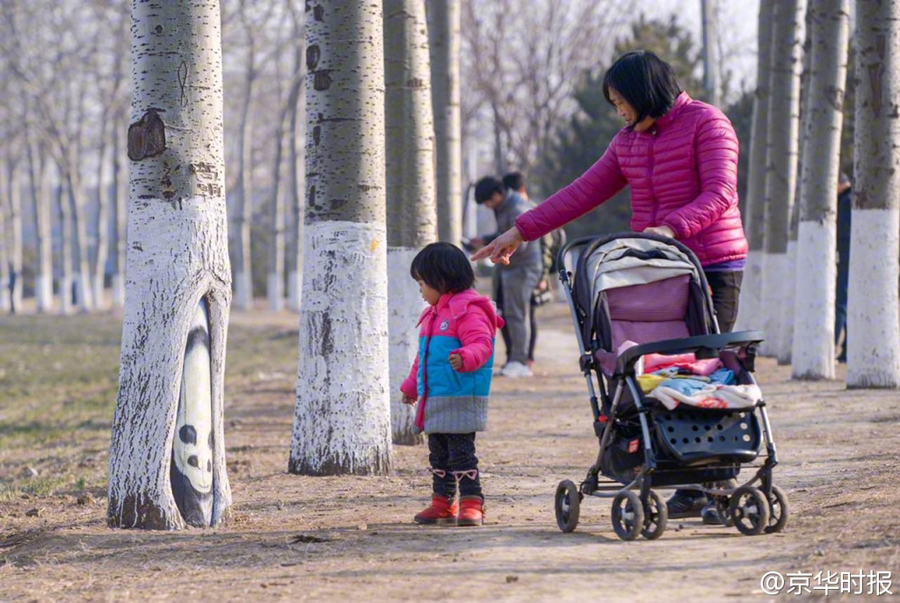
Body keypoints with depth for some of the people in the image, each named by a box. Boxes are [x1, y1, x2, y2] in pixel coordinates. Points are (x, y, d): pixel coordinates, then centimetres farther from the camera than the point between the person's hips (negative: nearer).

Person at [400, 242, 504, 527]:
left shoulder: (469, 311, -11)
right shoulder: (434, 313, 19)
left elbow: (482, 344, -23)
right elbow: (423, 355, 28)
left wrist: (465, 358, -42)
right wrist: (411, 385, 30)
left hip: (461, 399, -10)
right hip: (434, 400, 10)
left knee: (461, 452, -8)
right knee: (438, 453, 13)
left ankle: (472, 504, -4)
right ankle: (443, 503, 21)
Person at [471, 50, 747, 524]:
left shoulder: (707, 124, -5)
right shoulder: (629, 141, 16)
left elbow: (719, 194, -16)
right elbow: (584, 193, 18)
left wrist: (672, 227, -31)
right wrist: (521, 231, 14)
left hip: (712, 267, -6)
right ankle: (689, 491, -3)